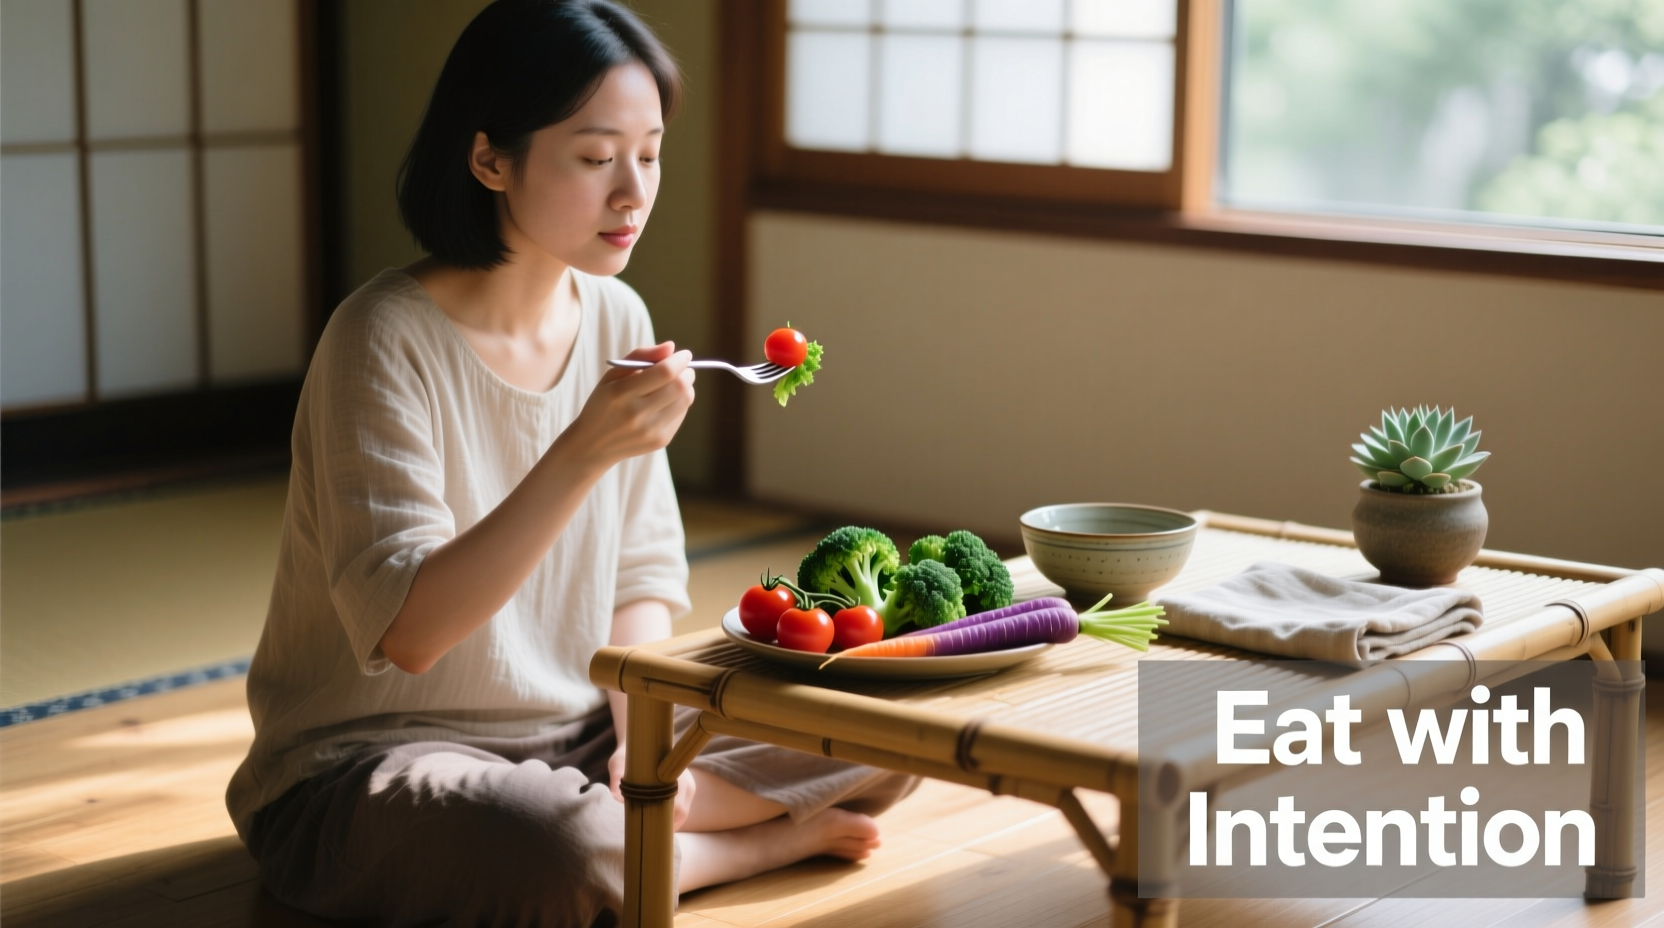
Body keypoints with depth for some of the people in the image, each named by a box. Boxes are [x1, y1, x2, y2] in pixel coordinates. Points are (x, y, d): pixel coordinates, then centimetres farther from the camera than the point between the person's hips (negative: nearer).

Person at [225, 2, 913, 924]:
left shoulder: (615, 318, 2)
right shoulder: (387, 338, -20)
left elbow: (642, 576, 8)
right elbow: (407, 631, -29)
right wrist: (584, 451, -38)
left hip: (574, 737, 6)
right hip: (375, 761, -6)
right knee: (567, 850, -38)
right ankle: (770, 838, -9)